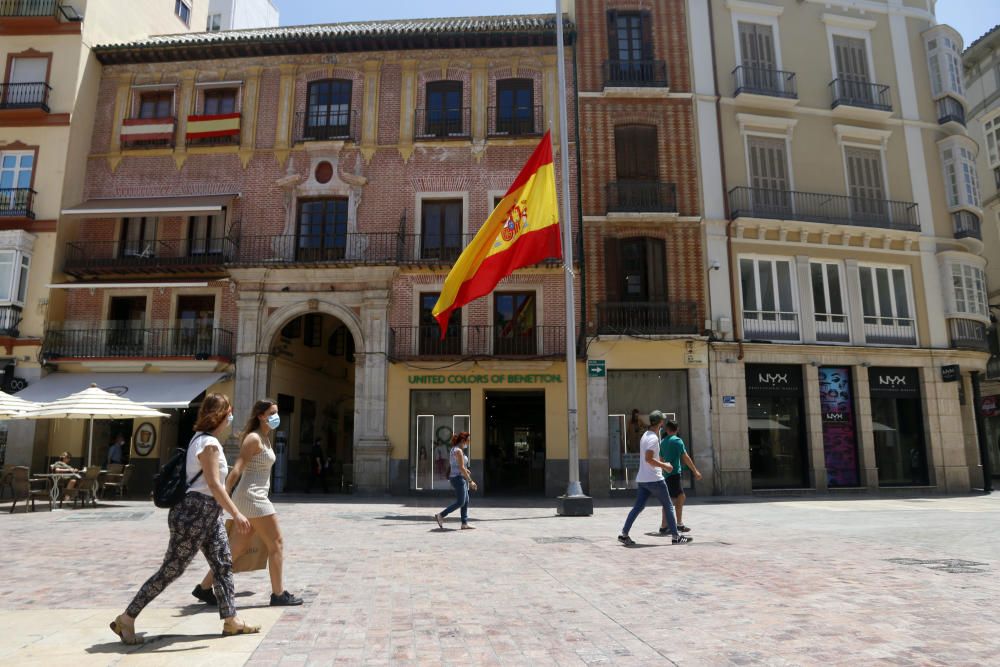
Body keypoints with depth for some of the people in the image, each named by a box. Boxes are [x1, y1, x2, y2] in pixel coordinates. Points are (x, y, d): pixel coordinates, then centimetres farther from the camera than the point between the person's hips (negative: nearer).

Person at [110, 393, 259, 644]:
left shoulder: (202, 438, 12)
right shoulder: (210, 444, -18)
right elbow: (214, 484, -24)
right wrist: (237, 514, -24)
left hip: (209, 514, 11)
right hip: (195, 513, -11)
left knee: (223, 564, 11)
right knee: (171, 570, -1)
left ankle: (231, 620, 18)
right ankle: (126, 619, 12)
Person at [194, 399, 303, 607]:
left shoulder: (265, 438, 15)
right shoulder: (254, 438, -13)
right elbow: (237, 469, -21)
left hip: (256, 497, 9)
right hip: (252, 497, -9)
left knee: (238, 548, 14)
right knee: (276, 544, -3)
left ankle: (204, 587, 23)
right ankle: (278, 594, 5)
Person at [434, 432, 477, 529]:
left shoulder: (455, 449, 12)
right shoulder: (459, 451, -18)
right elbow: (461, 468, -22)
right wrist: (470, 481, -19)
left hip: (460, 478, 10)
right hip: (458, 478, -10)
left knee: (466, 501, 9)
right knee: (460, 502, -5)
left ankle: (465, 523, 10)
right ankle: (440, 515, 0)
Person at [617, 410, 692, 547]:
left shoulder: (645, 435, 14)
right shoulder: (653, 438, -15)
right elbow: (648, 459, -23)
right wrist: (664, 465, -14)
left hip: (642, 479, 8)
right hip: (654, 479, -8)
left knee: (638, 507, 8)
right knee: (668, 507, 4)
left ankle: (624, 534, 4)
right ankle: (676, 536, 10)